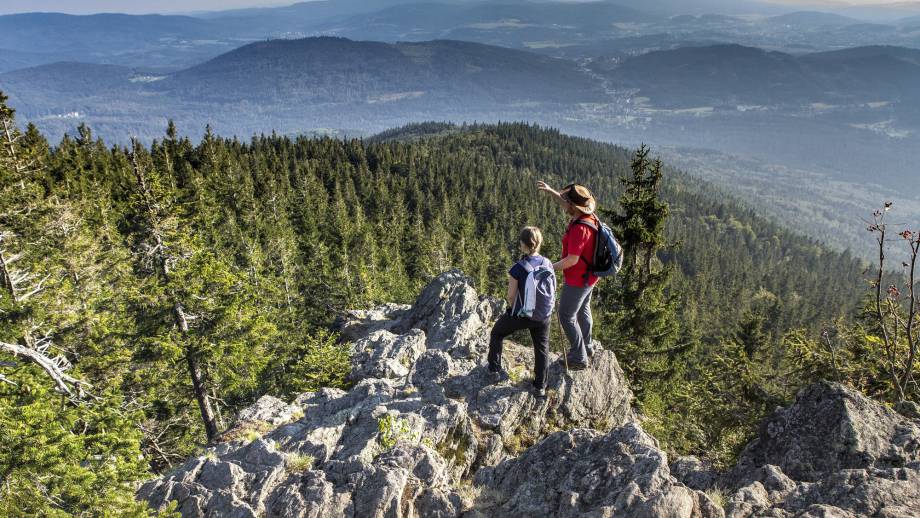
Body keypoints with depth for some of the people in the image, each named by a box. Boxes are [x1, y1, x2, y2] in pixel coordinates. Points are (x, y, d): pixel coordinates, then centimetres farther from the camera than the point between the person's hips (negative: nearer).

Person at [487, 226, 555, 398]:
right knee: (542, 348, 18)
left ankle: (495, 370, 30)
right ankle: (540, 387, 25)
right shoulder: (548, 264, -9)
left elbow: (510, 296, -15)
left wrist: (513, 308, 7)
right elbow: (552, 290, 1)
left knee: (497, 334, 23)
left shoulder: (517, 269, -22)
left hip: (521, 315, -3)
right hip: (543, 315, 3)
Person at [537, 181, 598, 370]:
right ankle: (586, 347, 45)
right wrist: (550, 191, 9)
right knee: (583, 311, 26)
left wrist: (551, 267, -19)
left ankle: (579, 358, 14)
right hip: (589, 276, 10)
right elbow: (566, 205, 16)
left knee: (566, 317, 4)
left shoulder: (579, 228, -33)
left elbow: (572, 259, -31)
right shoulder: (588, 216, -4)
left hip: (578, 280, -10)